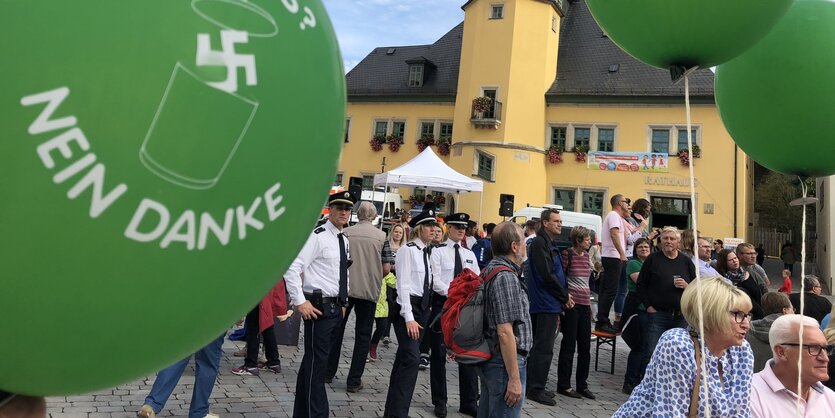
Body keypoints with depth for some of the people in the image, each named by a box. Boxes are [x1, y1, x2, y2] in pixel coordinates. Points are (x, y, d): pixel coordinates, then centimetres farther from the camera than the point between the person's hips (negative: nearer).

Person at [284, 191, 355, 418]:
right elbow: (291, 268, -19)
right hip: (319, 307, -8)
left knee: (313, 361, 16)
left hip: (336, 307, 8)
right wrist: (300, 302, -20)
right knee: (316, 363, -4)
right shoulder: (317, 236, -13)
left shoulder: (344, 240, 13)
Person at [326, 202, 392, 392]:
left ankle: (329, 372, 26)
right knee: (363, 335, 7)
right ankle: (354, 381, 8)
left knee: (337, 330, 16)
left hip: (344, 288, 1)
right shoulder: (382, 236, -3)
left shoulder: (346, 233, -2)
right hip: (369, 291, -1)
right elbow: (386, 268, -4)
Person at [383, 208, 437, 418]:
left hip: (423, 308, 8)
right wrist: (409, 317, -21)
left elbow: (427, 284, 12)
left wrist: (424, 312, 8)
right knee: (412, 358, -14)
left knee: (404, 359, 13)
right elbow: (403, 284, -16)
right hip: (407, 308, -8)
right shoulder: (407, 250, -11)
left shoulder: (427, 252, 13)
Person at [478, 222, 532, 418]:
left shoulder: (490, 269, 11)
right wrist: (514, 378, -22)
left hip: (490, 359, 10)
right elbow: (505, 332, -24)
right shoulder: (506, 277, -20)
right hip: (505, 363, -10)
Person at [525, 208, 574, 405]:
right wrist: (564, 296, -10)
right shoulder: (540, 243, -14)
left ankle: (535, 386, 23)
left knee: (540, 346, 15)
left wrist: (564, 295, 4)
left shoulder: (549, 243, 17)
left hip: (546, 303, 10)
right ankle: (536, 389, 1)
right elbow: (546, 275, -21)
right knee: (544, 348, -6)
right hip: (547, 303, -10)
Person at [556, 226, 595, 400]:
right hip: (571, 304, -7)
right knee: (569, 345, -1)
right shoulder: (567, 254, -9)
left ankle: (582, 385, 20)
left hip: (585, 305, 7)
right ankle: (563, 385, 9)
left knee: (585, 346, 9)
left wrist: (590, 302, 19)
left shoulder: (586, 255, 13)